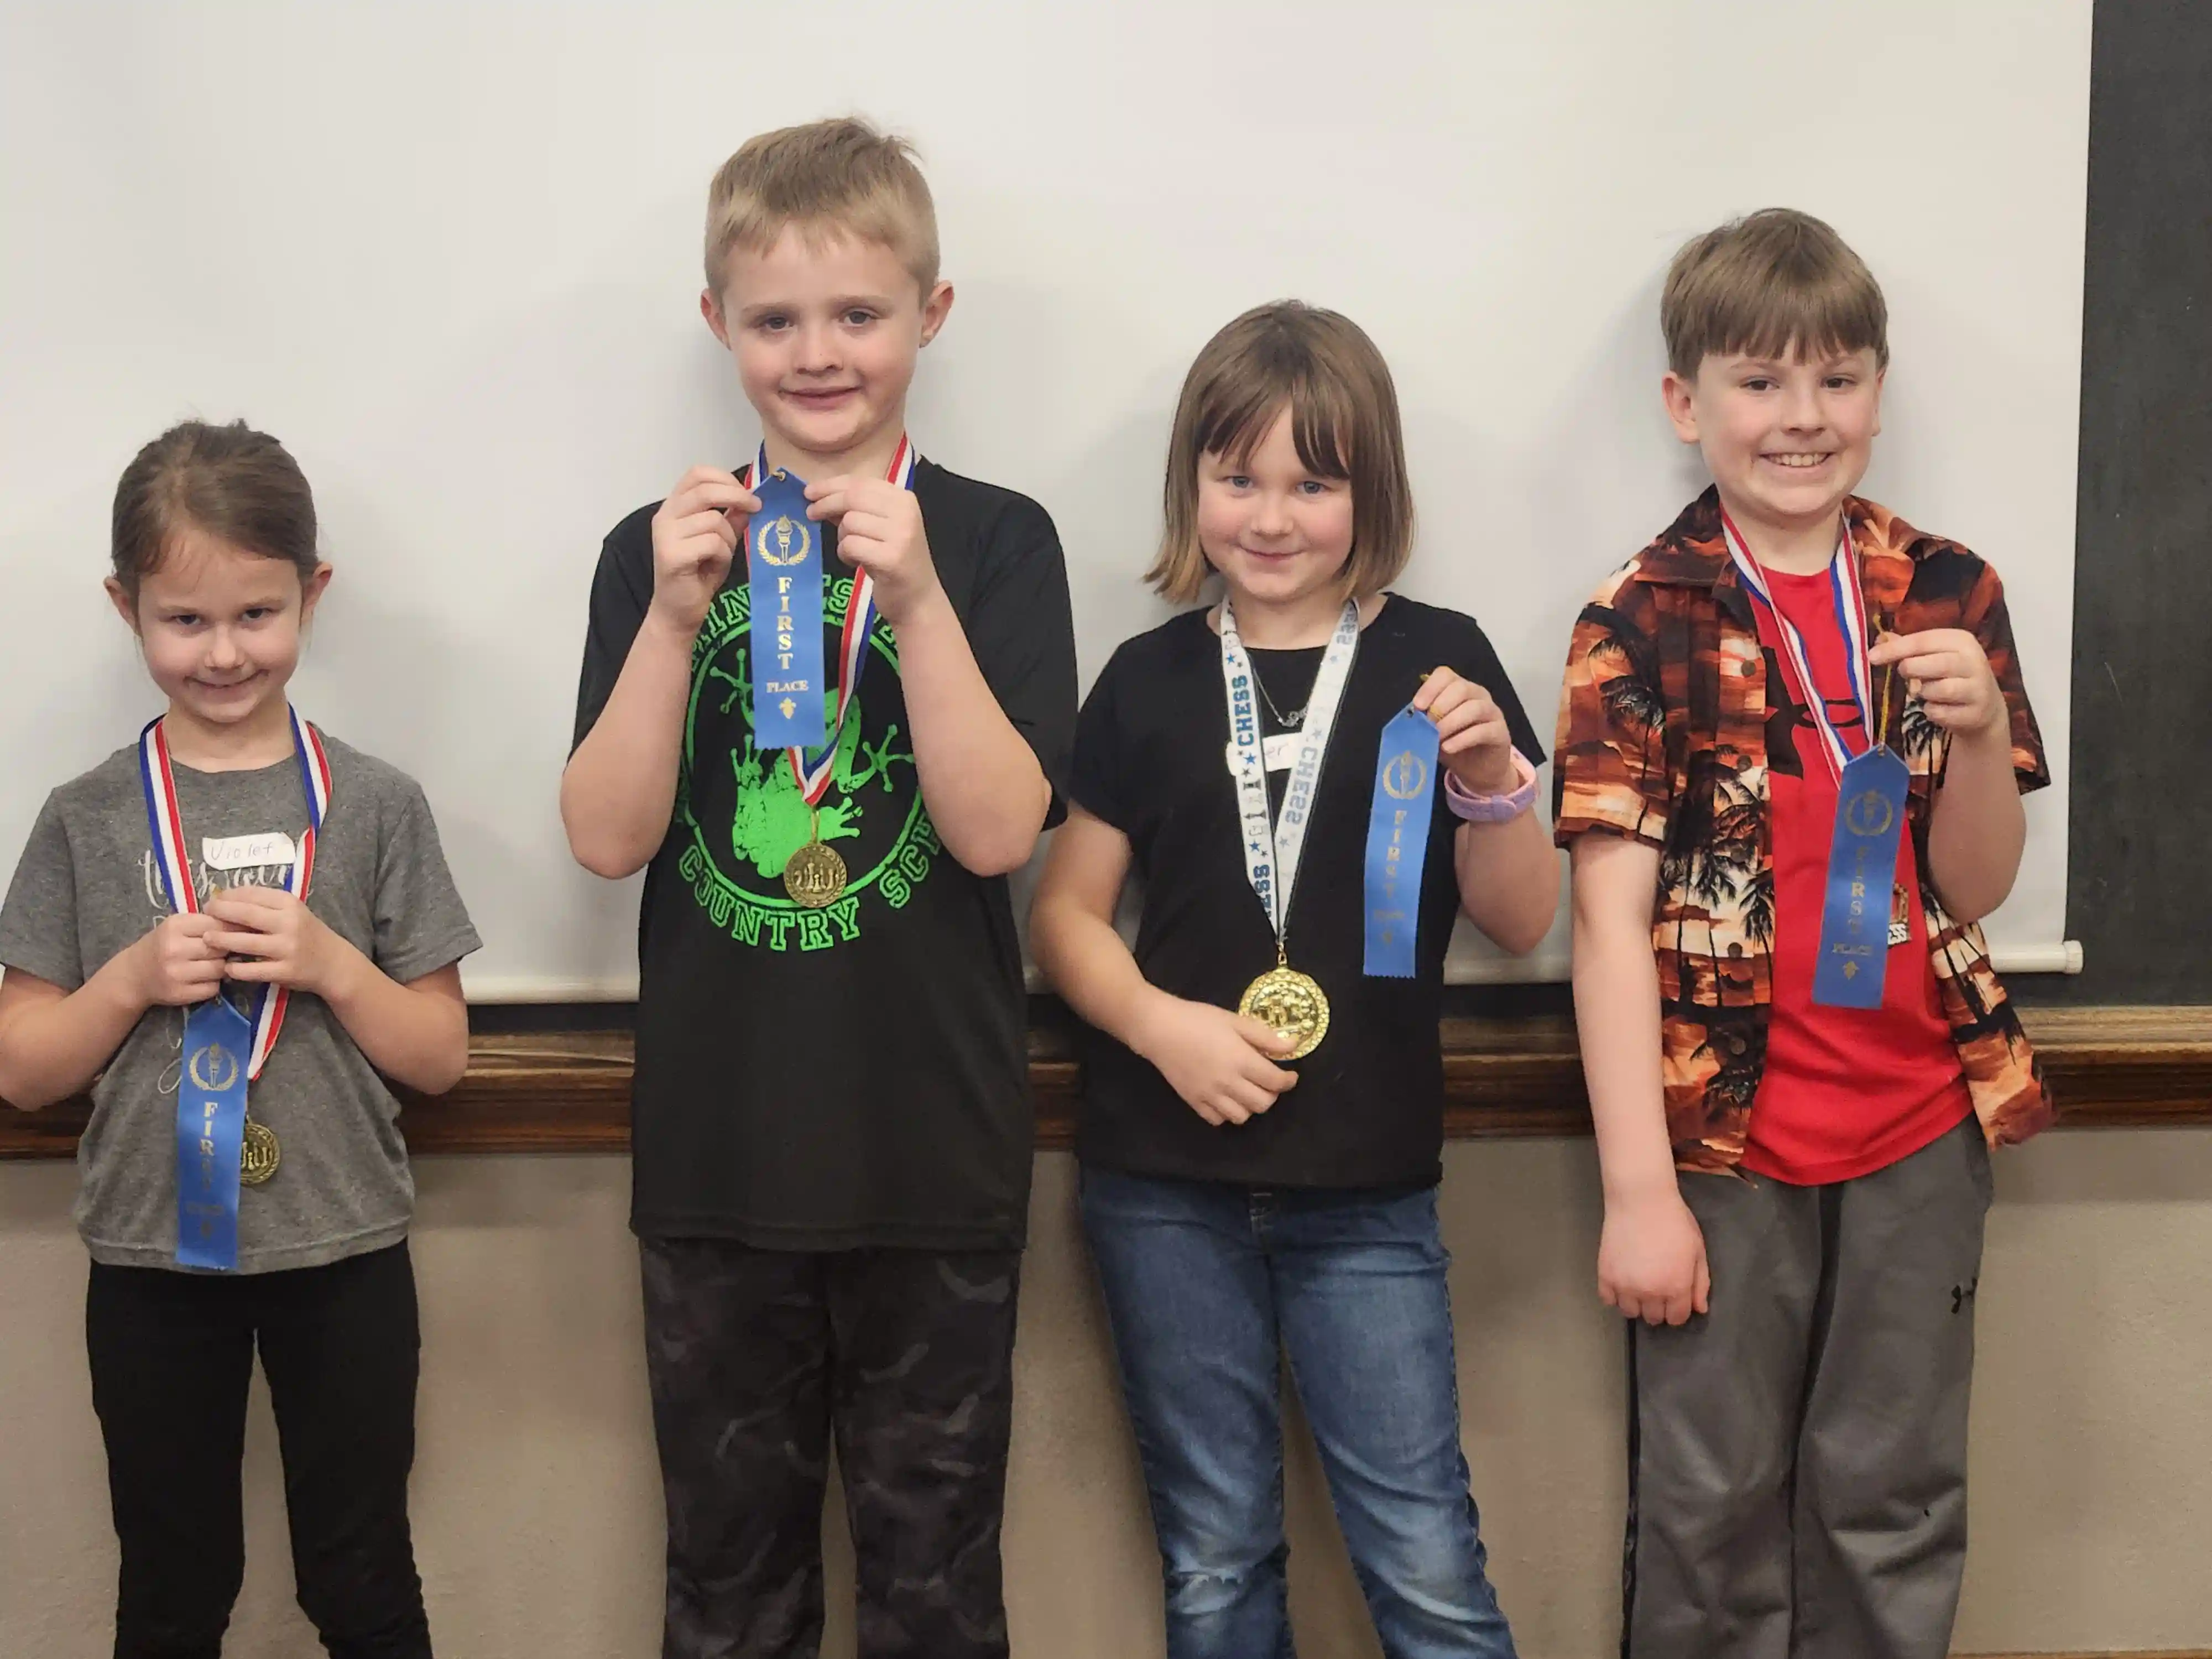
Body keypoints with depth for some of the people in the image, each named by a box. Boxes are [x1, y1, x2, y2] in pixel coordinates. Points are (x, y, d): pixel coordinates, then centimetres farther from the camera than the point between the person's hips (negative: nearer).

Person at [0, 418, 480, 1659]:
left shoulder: (376, 806, -4)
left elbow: (442, 1058, 0)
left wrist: (330, 964, -16)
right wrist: (131, 979, -14)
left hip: (342, 1258, -1)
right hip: (151, 1264, 1)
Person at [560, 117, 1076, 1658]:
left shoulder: (994, 541, -3)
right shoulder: (658, 549, 3)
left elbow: (1000, 832, -12)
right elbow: (609, 838, -4)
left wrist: (914, 598, -22)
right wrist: (674, 617, -16)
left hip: (936, 1154, -2)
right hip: (713, 1151, 2)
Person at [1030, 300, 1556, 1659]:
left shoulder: (1439, 664, -1)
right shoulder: (1151, 680, 3)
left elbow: (1519, 922, 2)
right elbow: (1067, 910, 6)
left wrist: (1491, 777, -16)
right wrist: (1159, 1023, -11)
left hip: (1367, 1189, -1)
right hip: (1165, 1185, 2)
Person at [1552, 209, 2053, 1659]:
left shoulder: (1948, 595, 2)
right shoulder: (1646, 622, -7)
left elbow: (1976, 889, 3)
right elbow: (1613, 914, -10)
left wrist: (1980, 728, -17)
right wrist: (1638, 1188, -14)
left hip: (1922, 1126, 3)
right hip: (1723, 1125, -3)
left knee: (1896, 1505, 12)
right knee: (1714, 1512, 8)